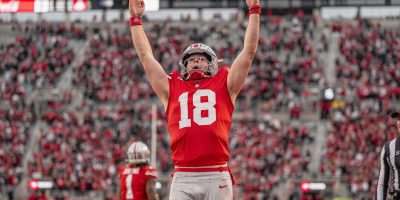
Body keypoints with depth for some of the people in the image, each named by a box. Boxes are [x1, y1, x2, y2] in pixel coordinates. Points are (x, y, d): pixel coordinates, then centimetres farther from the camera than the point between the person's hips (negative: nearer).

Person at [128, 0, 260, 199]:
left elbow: (248, 52, 15)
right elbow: (145, 56, 22)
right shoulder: (172, 88, 19)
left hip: (217, 177, -1)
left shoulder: (223, 85, 16)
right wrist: (136, 19, 24)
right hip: (183, 178, 1)